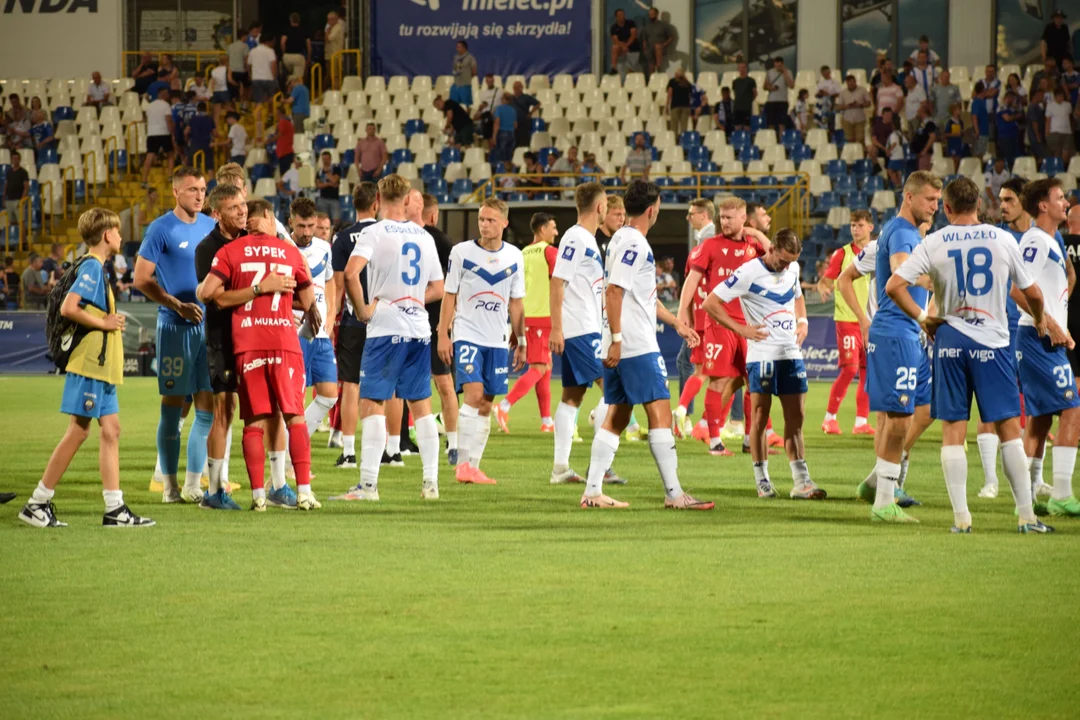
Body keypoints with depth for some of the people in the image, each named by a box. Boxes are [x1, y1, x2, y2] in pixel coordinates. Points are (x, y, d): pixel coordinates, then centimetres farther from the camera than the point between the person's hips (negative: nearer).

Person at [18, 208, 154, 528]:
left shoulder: (96, 268, 16)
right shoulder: (91, 268, -13)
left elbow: (76, 309, 20)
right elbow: (68, 308, -24)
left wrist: (109, 320, 10)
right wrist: (102, 323, -15)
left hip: (102, 368, 10)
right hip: (88, 363, -10)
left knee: (111, 430, 6)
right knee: (78, 431, -6)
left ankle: (114, 509, 5)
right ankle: (37, 504, -1)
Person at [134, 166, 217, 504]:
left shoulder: (211, 227, 11)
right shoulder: (162, 229, -6)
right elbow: (142, 279, -7)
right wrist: (178, 305, -16)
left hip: (209, 325, 5)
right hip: (175, 328, -5)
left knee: (207, 406, 3)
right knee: (173, 406, -1)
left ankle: (193, 485, 9)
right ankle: (170, 486, 5)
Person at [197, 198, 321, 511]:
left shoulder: (230, 252, 3)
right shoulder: (290, 253, 8)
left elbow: (206, 292, -8)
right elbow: (308, 302, 14)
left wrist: (251, 291, 3)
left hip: (246, 344, 0)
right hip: (284, 341, 0)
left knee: (254, 421, 4)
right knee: (295, 417, 7)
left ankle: (258, 495, -2)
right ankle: (304, 493, 1)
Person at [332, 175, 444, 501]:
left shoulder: (374, 233, -7)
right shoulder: (424, 237, 11)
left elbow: (350, 273, -22)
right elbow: (438, 288, 16)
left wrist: (362, 309, -11)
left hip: (386, 328, -5)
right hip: (419, 330, 5)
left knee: (372, 404, -4)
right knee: (421, 404, 12)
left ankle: (368, 484, -11)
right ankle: (431, 482, 12)